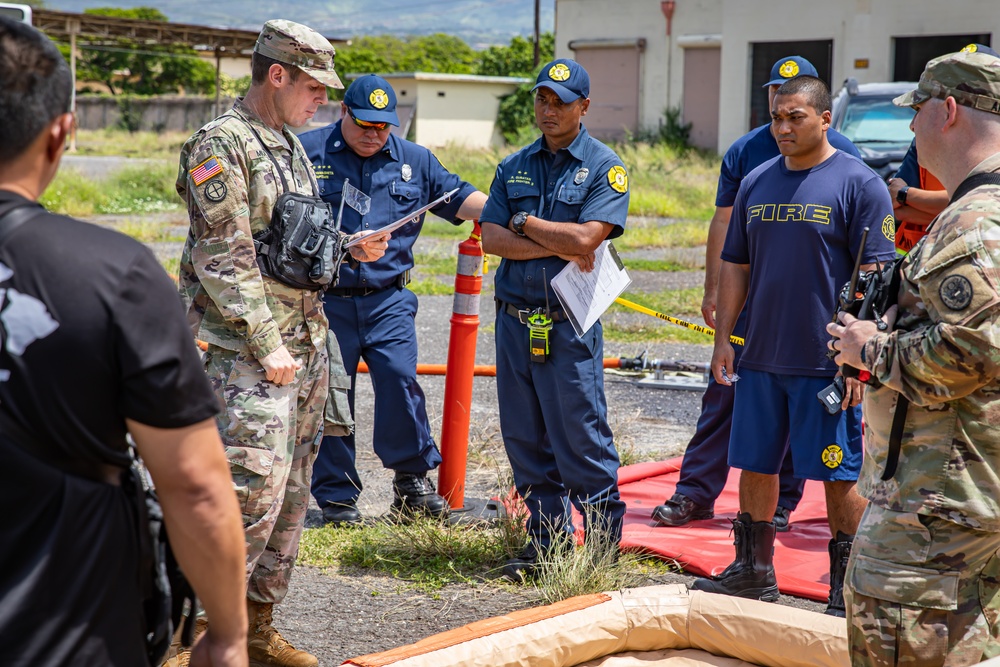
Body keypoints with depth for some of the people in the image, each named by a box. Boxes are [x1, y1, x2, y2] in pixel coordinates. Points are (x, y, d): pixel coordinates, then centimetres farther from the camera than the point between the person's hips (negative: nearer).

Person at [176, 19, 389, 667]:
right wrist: (267, 346, -19)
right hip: (252, 353, -9)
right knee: (253, 492, -14)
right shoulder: (220, 145, -11)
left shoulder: (291, 145, 16)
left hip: (308, 345, 9)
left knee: (291, 495, 11)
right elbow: (224, 260, -17)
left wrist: (351, 247, 7)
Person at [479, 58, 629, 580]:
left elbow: (585, 237, -15)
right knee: (525, 438, 8)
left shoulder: (605, 168, -2)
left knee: (581, 436, -3)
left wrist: (525, 222, -4)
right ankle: (548, 537, 18)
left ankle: (604, 541, 8)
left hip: (570, 323, -5)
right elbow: (491, 238, 2)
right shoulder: (514, 166, 14)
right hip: (514, 316, 5)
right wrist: (558, 247, -10)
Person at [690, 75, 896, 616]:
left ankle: (847, 591, 12)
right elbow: (735, 267, 16)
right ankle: (753, 572, 29)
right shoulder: (756, 183, 10)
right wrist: (723, 338, 9)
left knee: (840, 475, 1)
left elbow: (874, 278, -10)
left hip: (827, 364, -6)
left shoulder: (859, 184, -7)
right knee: (755, 465, 13)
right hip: (760, 358, 6)